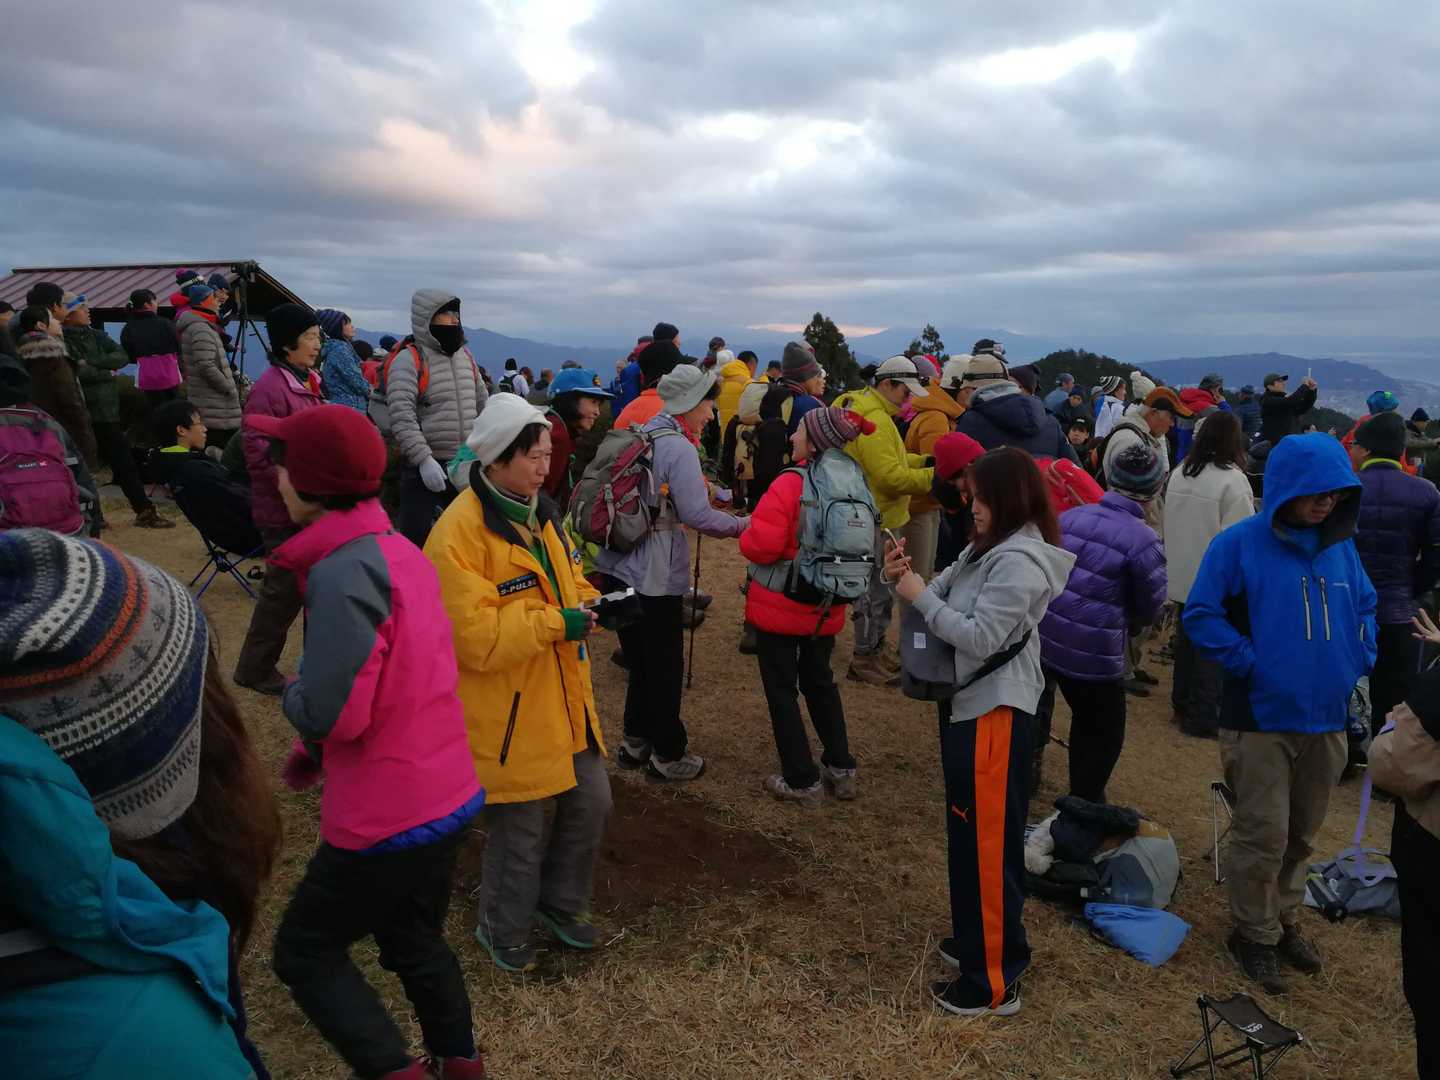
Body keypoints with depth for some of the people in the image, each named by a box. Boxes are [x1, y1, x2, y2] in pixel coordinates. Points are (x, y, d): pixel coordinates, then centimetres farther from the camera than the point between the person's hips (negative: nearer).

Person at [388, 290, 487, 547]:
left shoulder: (465, 356, 12)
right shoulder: (409, 359, -10)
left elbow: (482, 405, 20)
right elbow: (401, 416, -19)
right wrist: (424, 459, -24)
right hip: (424, 466, -6)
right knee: (416, 535, -2)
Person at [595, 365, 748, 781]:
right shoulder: (679, 449, -15)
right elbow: (697, 515, -18)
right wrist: (743, 524, -5)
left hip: (620, 568, 8)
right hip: (654, 577, -8)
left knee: (641, 659, 20)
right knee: (665, 666, 6)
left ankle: (636, 742, 31)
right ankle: (667, 755, 18)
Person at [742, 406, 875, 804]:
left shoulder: (791, 484, -21)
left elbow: (761, 546, -23)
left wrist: (745, 537, -3)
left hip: (779, 607, -6)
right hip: (826, 609, 6)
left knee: (781, 689, 8)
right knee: (819, 681, 23)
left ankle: (802, 780, 14)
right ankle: (841, 768, 27)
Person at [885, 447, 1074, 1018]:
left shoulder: (1021, 562, -19)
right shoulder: (988, 548, 11)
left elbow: (978, 636, -23)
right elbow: (944, 596, 10)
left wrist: (919, 596, -16)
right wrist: (907, 577, -8)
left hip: (994, 713, -10)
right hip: (967, 702, 10)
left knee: (988, 843, -1)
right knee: (969, 835, 21)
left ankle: (994, 982, 12)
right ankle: (975, 940, 39)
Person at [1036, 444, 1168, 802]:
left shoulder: (1069, 517, -1)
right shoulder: (1144, 541, -17)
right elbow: (1150, 609, -7)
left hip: (1046, 642, 5)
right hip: (1095, 656, -5)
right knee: (1103, 735, 17)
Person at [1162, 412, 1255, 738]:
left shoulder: (1179, 473, 4)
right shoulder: (1232, 479, -18)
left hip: (1182, 576, 7)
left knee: (1186, 639, 18)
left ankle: (1182, 704, 29)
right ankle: (1203, 716, 9)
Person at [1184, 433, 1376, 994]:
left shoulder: (1341, 546, 6)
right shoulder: (1240, 543, -12)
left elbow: (1366, 608, 19)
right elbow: (1201, 615, -11)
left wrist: (1358, 659, 5)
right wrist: (1249, 662, -16)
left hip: (1326, 718, 6)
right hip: (1261, 717, -5)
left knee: (1302, 835, 18)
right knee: (1264, 836, 1)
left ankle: (1283, 920, 37)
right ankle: (1255, 934, 21)